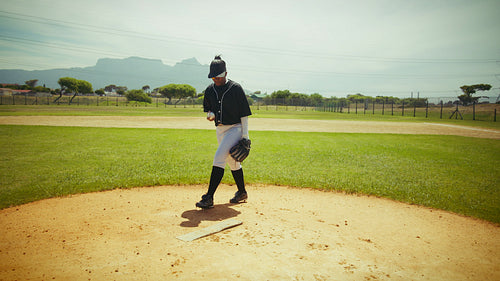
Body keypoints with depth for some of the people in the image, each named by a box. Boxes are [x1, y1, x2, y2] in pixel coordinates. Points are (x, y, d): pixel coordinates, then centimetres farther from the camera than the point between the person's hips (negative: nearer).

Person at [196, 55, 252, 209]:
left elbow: (244, 113, -9)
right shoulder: (210, 90, 6)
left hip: (235, 128, -6)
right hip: (220, 130, 7)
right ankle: (242, 192, 30)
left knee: (219, 158, -18)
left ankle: (209, 197, -16)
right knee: (232, 162, 14)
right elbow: (207, 107, 19)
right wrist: (210, 114, -6)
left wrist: (245, 136, -13)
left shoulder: (236, 88, -10)